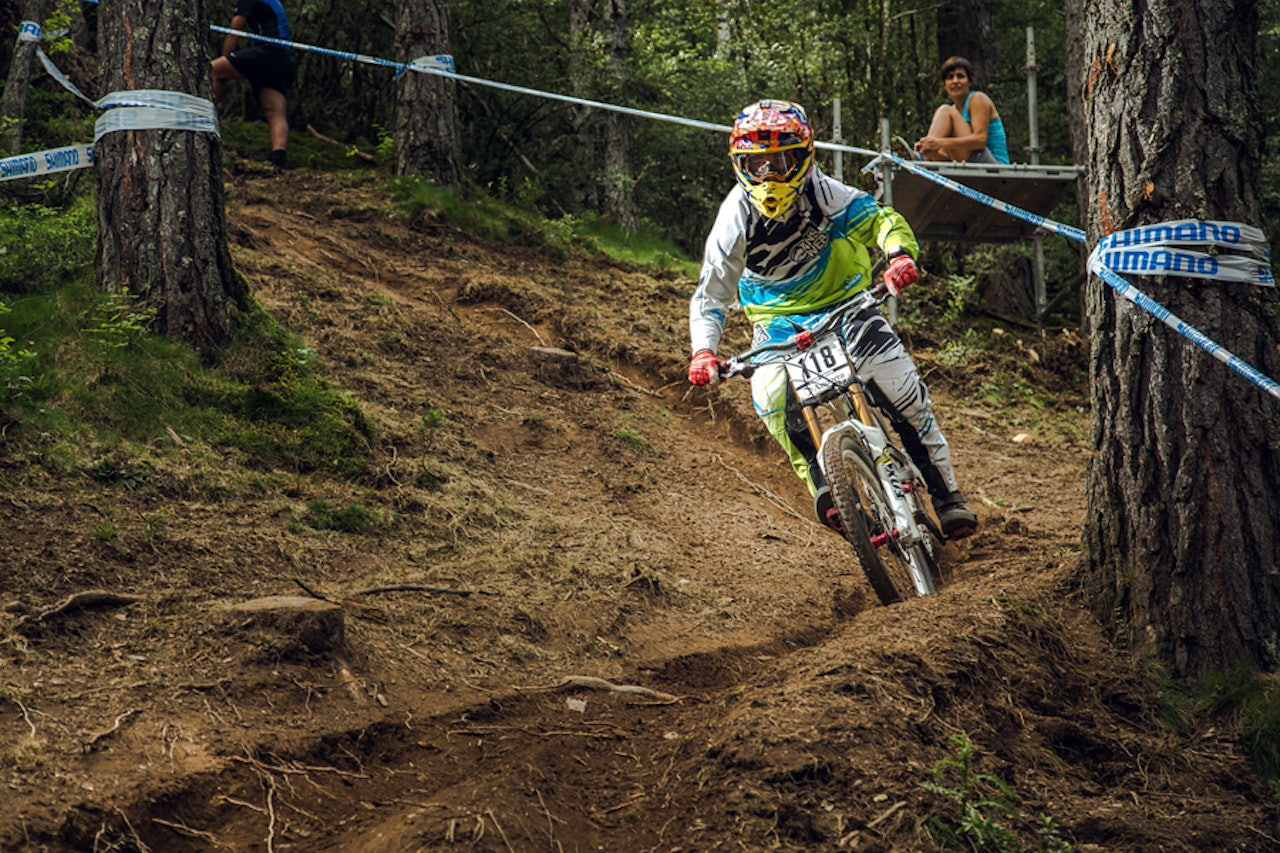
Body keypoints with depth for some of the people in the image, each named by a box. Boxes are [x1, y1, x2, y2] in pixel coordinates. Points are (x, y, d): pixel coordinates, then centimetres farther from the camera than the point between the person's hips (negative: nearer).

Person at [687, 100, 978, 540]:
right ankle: (823, 484, -12)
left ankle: (947, 494, 1)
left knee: (899, 385, -16)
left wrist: (900, 255, -37)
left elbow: (881, 219, -15)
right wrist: (703, 352, -26)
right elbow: (711, 294, -11)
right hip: (780, 318, 0)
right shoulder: (737, 216, -17)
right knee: (772, 397, -30)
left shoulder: (821, 192, -19)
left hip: (844, 301, 0)